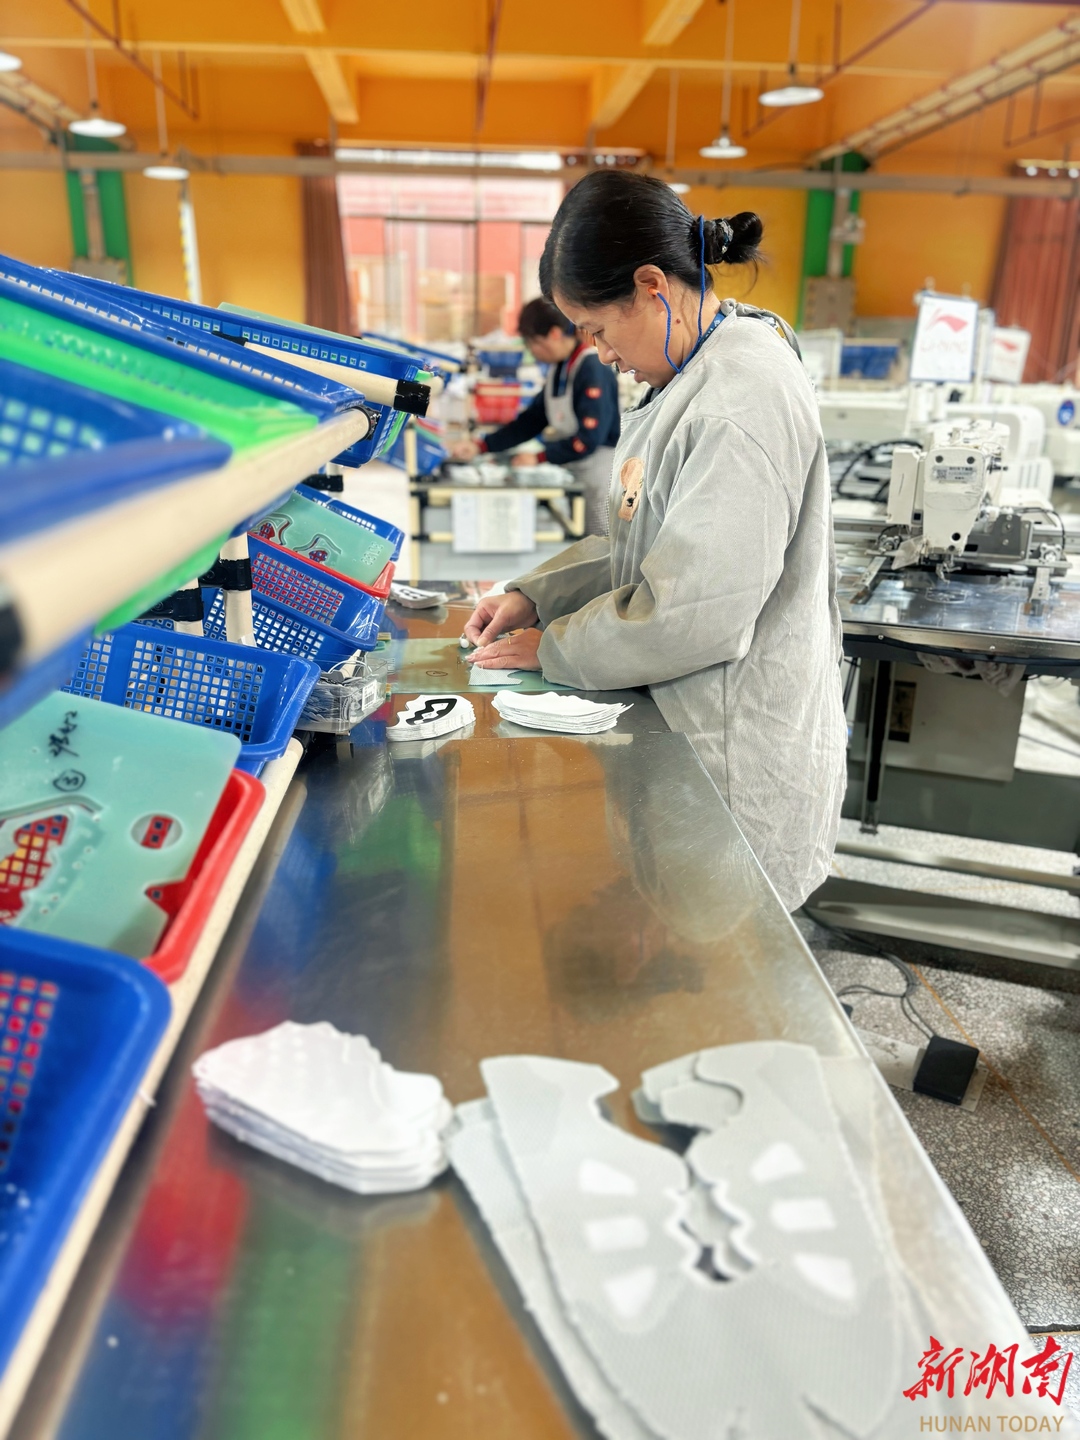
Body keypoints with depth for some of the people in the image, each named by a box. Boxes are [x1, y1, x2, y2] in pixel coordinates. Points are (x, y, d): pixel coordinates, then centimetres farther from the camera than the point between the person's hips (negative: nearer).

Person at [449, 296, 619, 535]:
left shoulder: (593, 368, -19)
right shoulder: (558, 370, 8)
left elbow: (589, 438, -24)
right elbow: (531, 420, 11)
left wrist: (539, 457, -16)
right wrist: (481, 447, 4)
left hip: (601, 476, -9)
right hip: (576, 474, 9)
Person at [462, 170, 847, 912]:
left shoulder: (744, 402, -22)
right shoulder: (696, 374, 10)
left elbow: (695, 612, -24)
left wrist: (552, 648, -11)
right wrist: (535, 595, 7)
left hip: (736, 759, -9)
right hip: (682, 720, 9)